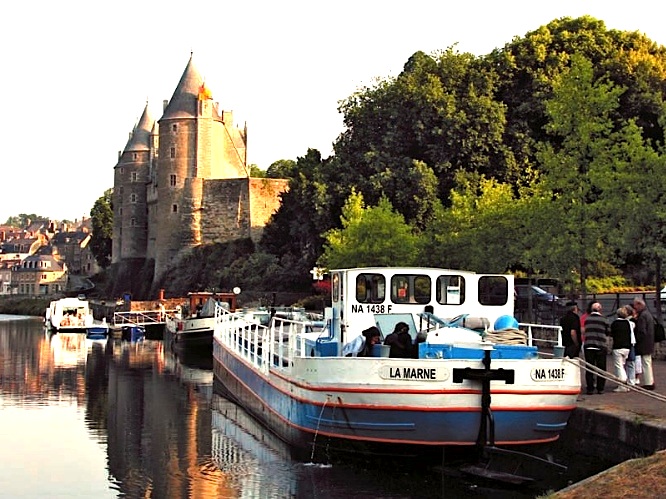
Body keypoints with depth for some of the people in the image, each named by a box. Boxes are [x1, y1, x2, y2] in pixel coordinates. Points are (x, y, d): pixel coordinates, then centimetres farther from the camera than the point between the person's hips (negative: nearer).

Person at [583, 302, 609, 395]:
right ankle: (600, 388, 6)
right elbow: (607, 333, 5)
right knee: (601, 368, 7)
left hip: (588, 346, 2)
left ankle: (590, 388, 4)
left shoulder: (587, 319, 3)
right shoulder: (603, 319, -4)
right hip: (601, 345, -2)